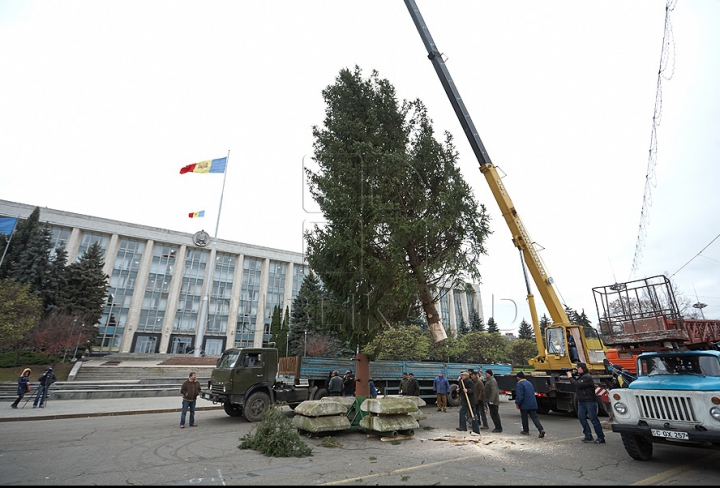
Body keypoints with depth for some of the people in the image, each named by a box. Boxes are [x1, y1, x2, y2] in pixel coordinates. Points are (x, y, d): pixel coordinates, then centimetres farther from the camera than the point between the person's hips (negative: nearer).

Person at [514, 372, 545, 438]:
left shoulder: (519, 384, -15)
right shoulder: (529, 383, 13)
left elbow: (519, 396, -21)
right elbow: (533, 393, 21)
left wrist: (517, 404, -9)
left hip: (524, 405, -7)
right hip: (533, 404, 7)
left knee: (524, 418, 9)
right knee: (535, 417, 5)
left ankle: (526, 431, 19)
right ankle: (541, 429, -12)